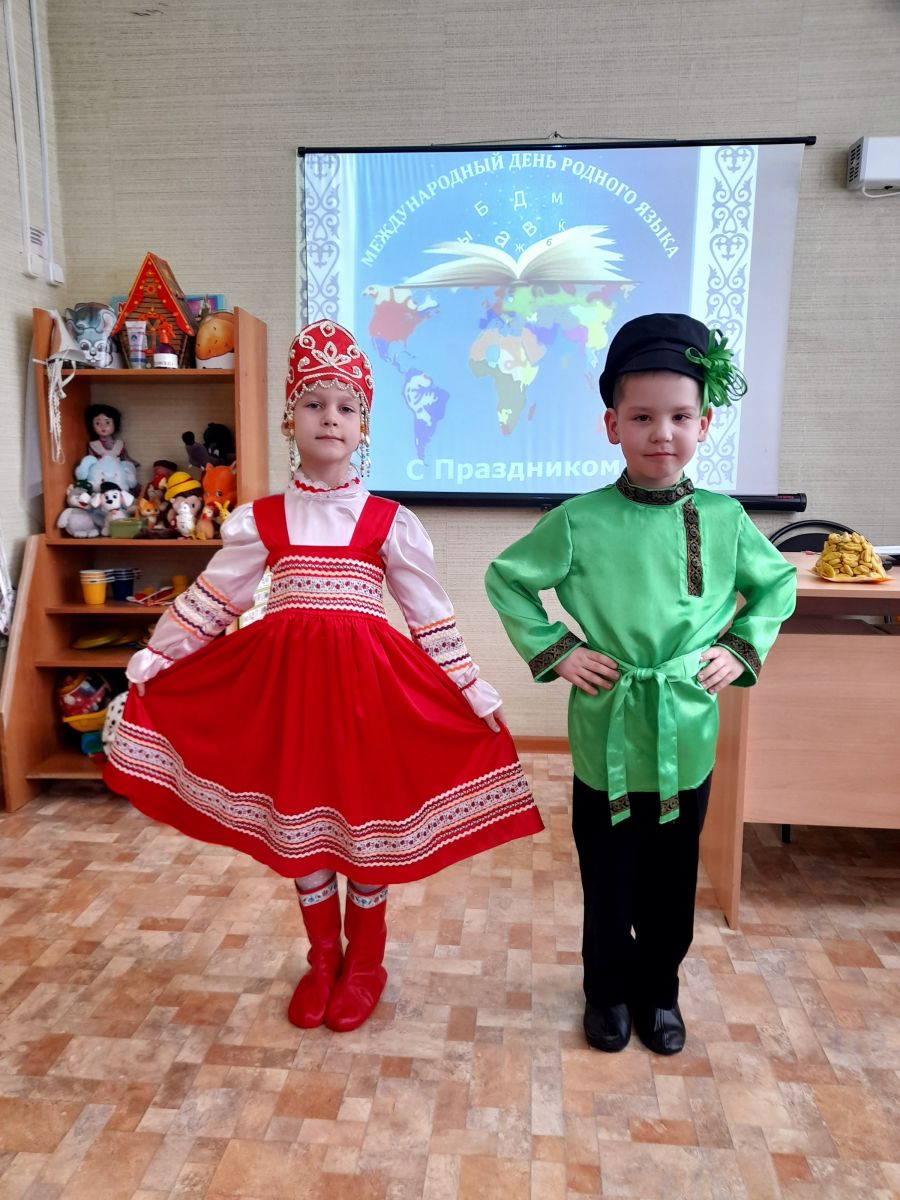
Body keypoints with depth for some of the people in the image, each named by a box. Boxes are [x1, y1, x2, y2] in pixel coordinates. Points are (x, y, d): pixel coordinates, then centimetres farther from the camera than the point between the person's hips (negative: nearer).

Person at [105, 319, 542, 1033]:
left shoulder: (388, 522, -1)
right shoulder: (260, 521, 4)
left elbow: (431, 615, 1)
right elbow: (208, 603, 11)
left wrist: (476, 692, 0)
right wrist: (152, 659, 11)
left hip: (367, 678, -2)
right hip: (287, 675, 2)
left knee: (366, 815, 8)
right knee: (300, 820, 11)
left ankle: (364, 966, 31)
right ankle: (322, 961, 34)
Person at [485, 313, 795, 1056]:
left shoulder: (724, 519, -4)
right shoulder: (579, 521, -11)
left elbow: (777, 584, 13)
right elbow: (507, 580, -1)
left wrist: (743, 647, 1)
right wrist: (552, 650, -6)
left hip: (688, 738, 2)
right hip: (607, 737, -2)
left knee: (672, 884, 19)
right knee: (608, 883, 15)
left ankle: (659, 993, 44)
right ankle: (608, 992, 41)